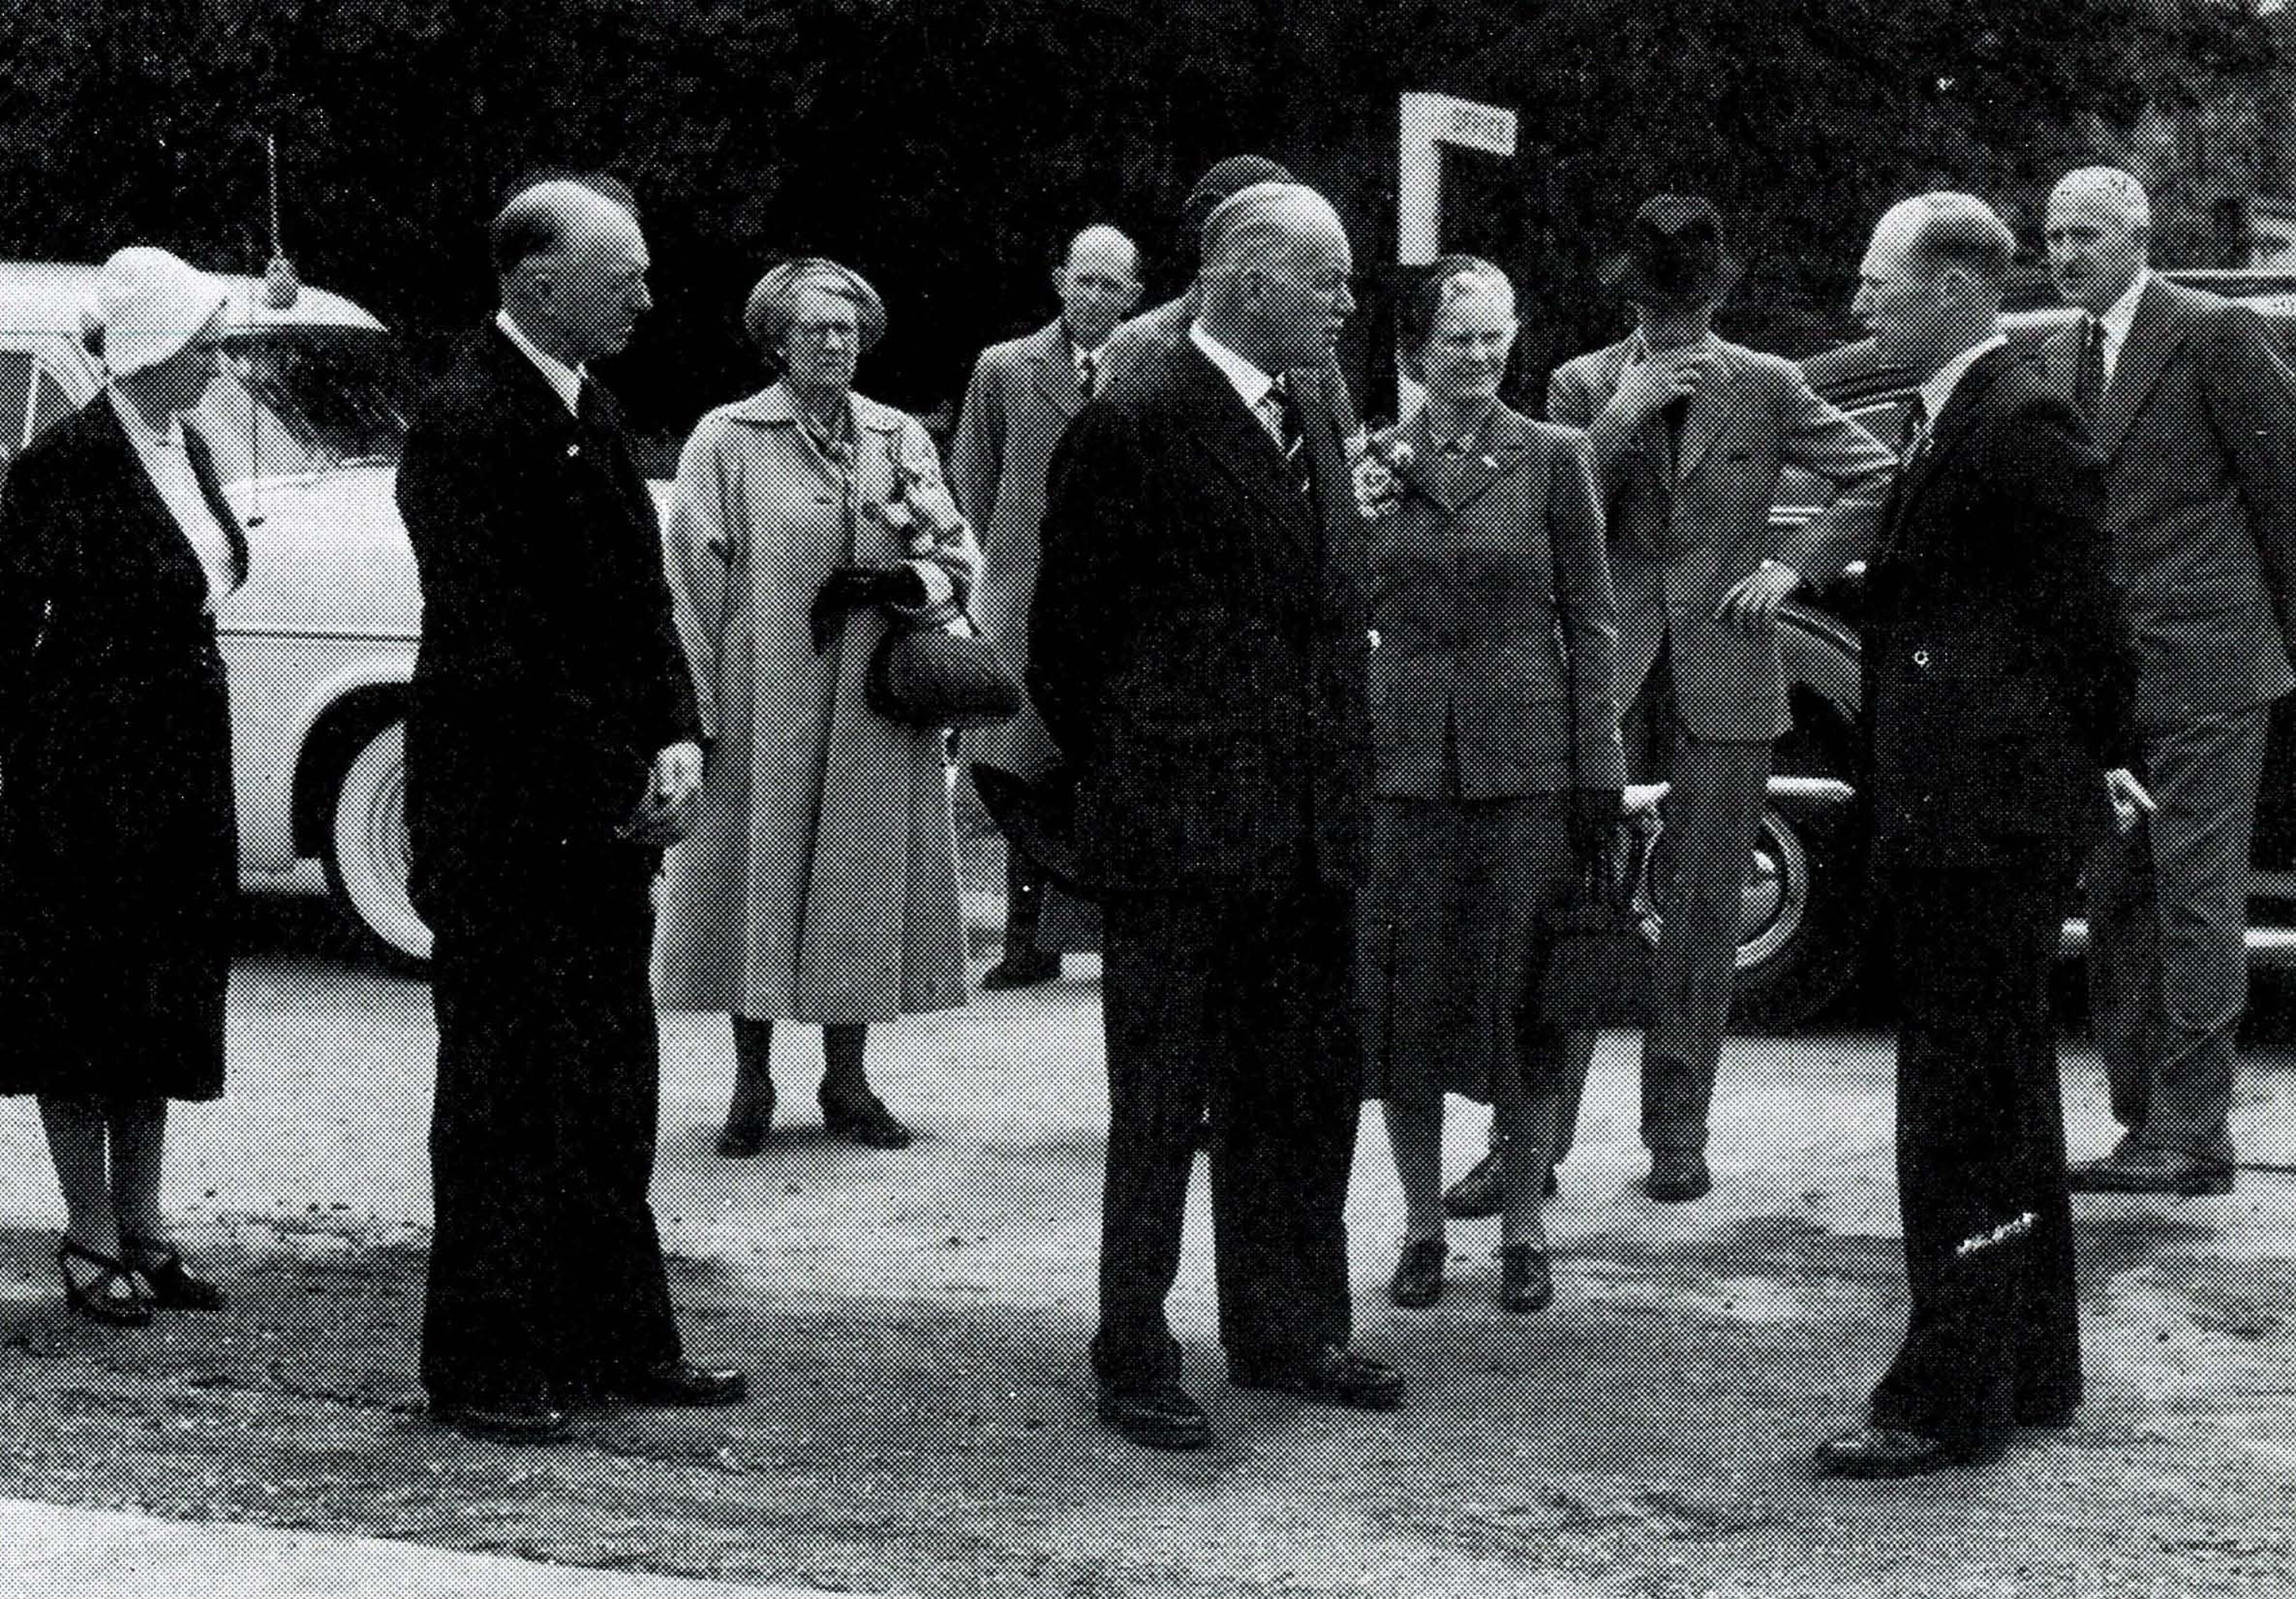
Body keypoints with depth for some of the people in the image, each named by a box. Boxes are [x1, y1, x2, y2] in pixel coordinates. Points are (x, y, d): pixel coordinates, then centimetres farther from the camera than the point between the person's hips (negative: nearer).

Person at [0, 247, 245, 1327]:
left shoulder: (189, 450, 9)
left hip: (188, 754, 8)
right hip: (88, 762, -8)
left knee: (166, 998, 11)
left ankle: (141, 1226, 19)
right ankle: (92, 1241, 8)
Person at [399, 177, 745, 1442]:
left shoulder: (589, 411, 13)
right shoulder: (466, 424, -16)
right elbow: (495, 648, -20)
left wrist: (676, 743, 0)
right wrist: (620, 786, -16)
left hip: (604, 818, 9)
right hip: (505, 826, -8)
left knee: (613, 1090, 13)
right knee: (505, 1098, 0)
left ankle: (617, 1340, 22)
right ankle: (482, 1368, 10)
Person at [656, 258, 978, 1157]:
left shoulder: (900, 440, 10)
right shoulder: (727, 441, 0)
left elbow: (958, 561, 10)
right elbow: (694, 576, -4)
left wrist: (896, 585, -11)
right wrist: (700, 705, -10)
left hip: (874, 712, 3)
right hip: (761, 707, -3)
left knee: (862, 881, 5)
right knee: (759, 878, 1)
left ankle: (848, 1084, 16)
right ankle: (751, 1088, 11)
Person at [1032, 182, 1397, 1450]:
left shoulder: (1314, 436, 15)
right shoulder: (1132, 432, -10)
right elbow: (1064, 642, -8)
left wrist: (1342, 795, 13)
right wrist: (1131, 795, -3)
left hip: (1309, 838, 8)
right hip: (1182, 844, -8)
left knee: (1306, 1098, 14)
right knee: (1162, 1106, 0)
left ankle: (1286, 1334, 26)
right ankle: (1134, 1364, 8)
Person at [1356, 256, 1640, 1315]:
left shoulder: (1552, 458, 2)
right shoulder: (1374, 463, 6)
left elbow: (1590, 621, 2)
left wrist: (1598, 768, -4)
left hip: (1524, 760, -2)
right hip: (1399, 757, 2)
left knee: (1519, 994, 3)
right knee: (1403, 997, 5)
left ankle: (1523, 1230, 15)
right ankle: (1422, 1227, 17)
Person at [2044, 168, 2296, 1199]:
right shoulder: (2059, 358, 15)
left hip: (2203, 664, -7)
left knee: (2195, 897, -7)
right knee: (2117, 904, 9)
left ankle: (2192, 1136, -5)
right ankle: (2146, 1124, 16)